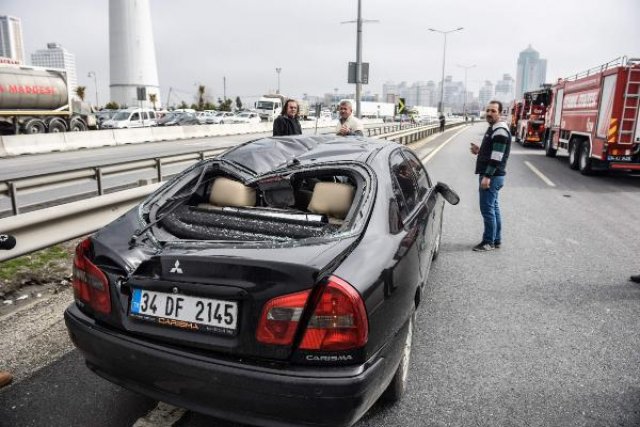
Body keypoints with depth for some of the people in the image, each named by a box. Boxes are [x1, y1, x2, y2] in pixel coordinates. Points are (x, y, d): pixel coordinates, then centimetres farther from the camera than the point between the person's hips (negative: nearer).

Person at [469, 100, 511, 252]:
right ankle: (496, 239, 23)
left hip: (492, 176, -11)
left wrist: (487, 176, -25)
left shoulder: (500, 131, -16)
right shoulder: (492, 129, 16)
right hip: (491, 175, 11)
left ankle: (489, 241, 2)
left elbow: (496, 157, -23)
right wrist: (479, 150, 8)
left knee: (487, 209, -6)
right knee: (493, 207, 14)